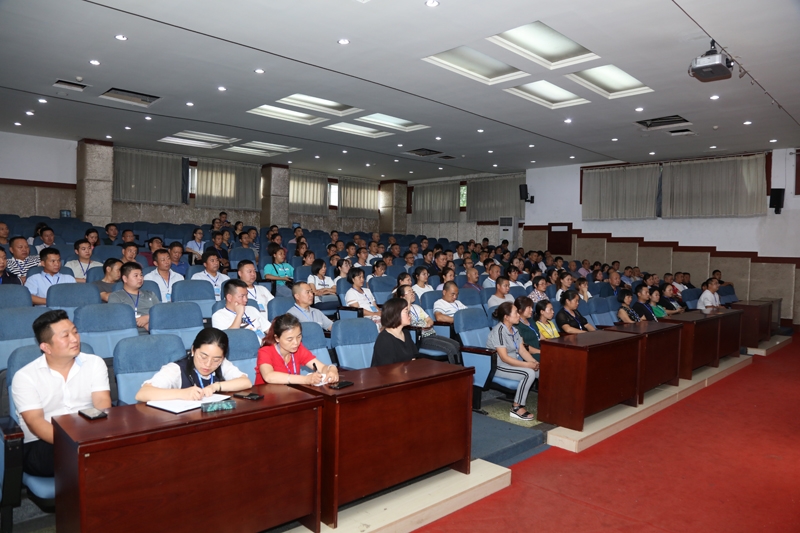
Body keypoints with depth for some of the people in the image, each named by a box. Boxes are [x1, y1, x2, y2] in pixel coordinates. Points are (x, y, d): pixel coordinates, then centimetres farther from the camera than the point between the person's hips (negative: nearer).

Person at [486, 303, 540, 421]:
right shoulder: (499, 331, -21)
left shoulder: (514, 330, 8)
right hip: (498, 366, -9)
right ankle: (516, 409, -18)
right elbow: (504, 358, -25)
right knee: (529, 373, -28)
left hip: (515, 363, 9)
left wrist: (534, 362, -12)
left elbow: (522, 350, 6)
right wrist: (527, 364, -24)